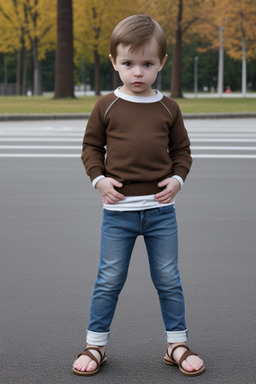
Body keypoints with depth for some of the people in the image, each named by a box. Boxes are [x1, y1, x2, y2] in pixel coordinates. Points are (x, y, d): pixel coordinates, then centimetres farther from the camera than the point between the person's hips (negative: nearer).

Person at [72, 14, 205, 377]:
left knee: (168, 280, 8)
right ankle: (95, 345, 19)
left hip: (161, 210, 1)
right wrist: (99, 178, -7)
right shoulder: (106, 106, 1)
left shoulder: (168, 108, 5)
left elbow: (182, 150, 12)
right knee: (109, 281, 4)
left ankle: (177, 344, 22)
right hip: (118, 211, -1)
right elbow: (91, 146, 8)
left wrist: (177, 178, -5)